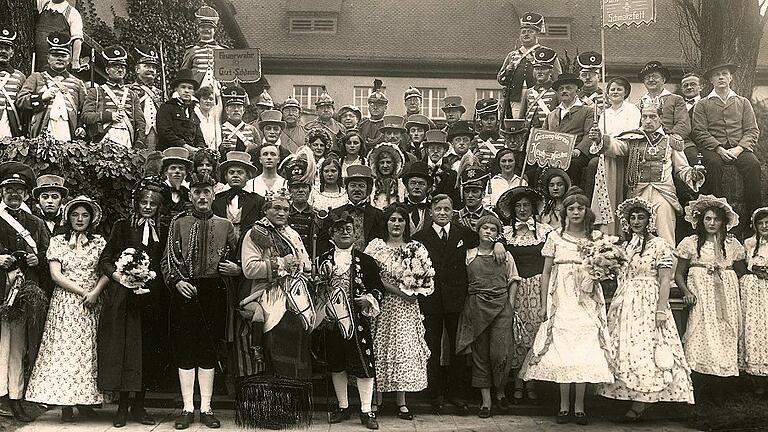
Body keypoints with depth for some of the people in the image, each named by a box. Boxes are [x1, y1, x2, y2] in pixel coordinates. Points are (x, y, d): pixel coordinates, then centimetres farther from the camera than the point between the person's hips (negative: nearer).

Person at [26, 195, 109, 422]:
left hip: (92, 304, 1)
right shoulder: (57, 242, 6)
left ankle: (85, 400, 3)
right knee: (64, 349, -5)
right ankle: (66, 404, -2)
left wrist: (95, 292, -15)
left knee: (88, 350, -1)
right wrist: (83, 292, -10)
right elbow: (56, 275, -2)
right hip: (65, 303, -1)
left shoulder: (99, 242, 9)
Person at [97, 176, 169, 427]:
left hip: (153, 300, 2)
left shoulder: (165, 230, 9)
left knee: (149, 351, 4)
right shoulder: (123, 227, 5)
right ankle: (123, 406, 8)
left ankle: (139, 406, 14)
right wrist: (117, 275, -16)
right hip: (124, 298, -2)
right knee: (124, 350, -1)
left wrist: (151, 277, -7)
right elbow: (105, 259, 1)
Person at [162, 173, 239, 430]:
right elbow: (167, 261, 6)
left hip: (214, 293, 1)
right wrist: (177, 281, -10)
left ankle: (206, 408, 11)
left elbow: (236, 260, 16)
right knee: (185, 350, 2)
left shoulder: (224, 225, 11)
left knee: (209, 351, 4)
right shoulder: (178, 224, 8)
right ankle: (187, 408, 10)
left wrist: (235, 269, -6)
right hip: (184, 292, 0)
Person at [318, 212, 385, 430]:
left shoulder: (365, 260, 5)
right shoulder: (323, 261, 10)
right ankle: (343, 407, 22)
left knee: (363, 363, -4)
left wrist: (369, 299, -13)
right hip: (332, 318, 2)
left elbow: (378, 288, 5)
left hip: (358, 318, -2)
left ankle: (366, 411, 3)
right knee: (336, 364, 9)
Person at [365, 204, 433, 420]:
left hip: (407, 307, 1)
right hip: (383, 305, -1)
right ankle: (376, 400, 11)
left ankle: (402, 402, 8)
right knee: (380, 351, 1)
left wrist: (413, 290, -14)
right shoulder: (375, 246, 1)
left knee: (405, 349, 2)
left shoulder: (417, 249, 6)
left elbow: (428, 279, 3)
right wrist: (397, 290, -14)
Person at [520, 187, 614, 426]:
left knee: (585, 351, -5)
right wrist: (544, 304, 3)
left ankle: (579, 405, 1)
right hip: (561, 300, 0)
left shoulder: (596, 237, 9)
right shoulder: (555, 237, 7)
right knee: (562, 349, -4)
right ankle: (564, 404, 4)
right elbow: (546, 272, 7)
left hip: (586, 301, 0)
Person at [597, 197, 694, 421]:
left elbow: (665, 280, -9)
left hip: (648, 303, -6)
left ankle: (641, 403, -5)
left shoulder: (659, 245, -4)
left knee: (645, 349, -9)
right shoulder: (624, 246, 14)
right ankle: (636, 401, 10)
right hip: (624, 303, 6)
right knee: (624, 349, 3)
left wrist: (661, 309, -16)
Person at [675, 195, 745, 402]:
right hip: (700, 297, -3)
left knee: (725, 338, -2)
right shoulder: (691, 243, 4)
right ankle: (694, 392, -8)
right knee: (701, 339, -12)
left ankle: (718, 393, 6)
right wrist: (686, 292, -9)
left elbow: (741, 272, 20)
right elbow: (679, 274, 4)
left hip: (726, 298, 3)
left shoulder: (732, 244, 12)